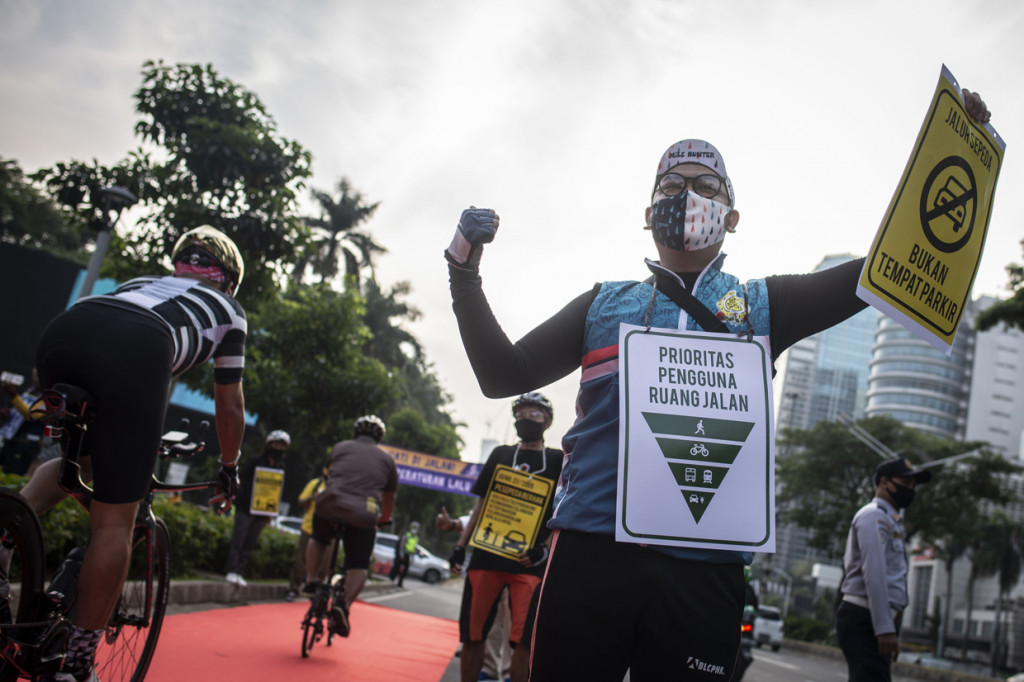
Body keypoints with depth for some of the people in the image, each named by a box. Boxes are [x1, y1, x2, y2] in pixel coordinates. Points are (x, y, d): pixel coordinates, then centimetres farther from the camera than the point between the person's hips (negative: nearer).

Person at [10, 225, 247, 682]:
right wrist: (229, 468, 48)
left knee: (78, 460, 32)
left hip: (59, 332, 5)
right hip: (134, 352, -5)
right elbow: (229, 406, 33)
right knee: (114, 521, 5)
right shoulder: (228, 310, 32)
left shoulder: (142, 282, 42)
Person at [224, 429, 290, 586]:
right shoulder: (256, 461, -3)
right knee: (238, 540, -5)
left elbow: (278, 490, 12)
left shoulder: (281, 467, 9)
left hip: (263, 511, 4)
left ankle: (238, 572, 11)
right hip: (246, 508, -4)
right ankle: (230, 571, 0)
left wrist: (271, 513, 8)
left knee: (250, 543, 5)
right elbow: (243, 478, -2)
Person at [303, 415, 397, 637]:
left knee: (318, 539, 32)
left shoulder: (340, 447, 22)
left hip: (329, 505, 2)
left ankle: (311, 581, 21)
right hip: (363, 517, -1)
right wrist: (384, 519, 48)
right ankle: (345, 606, -10)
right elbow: (389, 497, 29)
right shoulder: (386, 459, 22)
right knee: (358, 566, 9)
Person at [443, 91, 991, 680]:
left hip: (702, 577, 0)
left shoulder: (761, 305, 15)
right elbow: (503, 375, 11)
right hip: (589, 557, 1)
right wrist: (465, 270, 1)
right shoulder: (605, 303, 16)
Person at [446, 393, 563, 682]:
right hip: (486, 555, 3)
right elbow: (481, 504, 18)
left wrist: (544, 549, -13)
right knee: (472, 635, 3)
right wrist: (461, 545, 10)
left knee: (523, 642, -9)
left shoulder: (557, 460, 8)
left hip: (528, 562, -3)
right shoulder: (500, 454, 16)